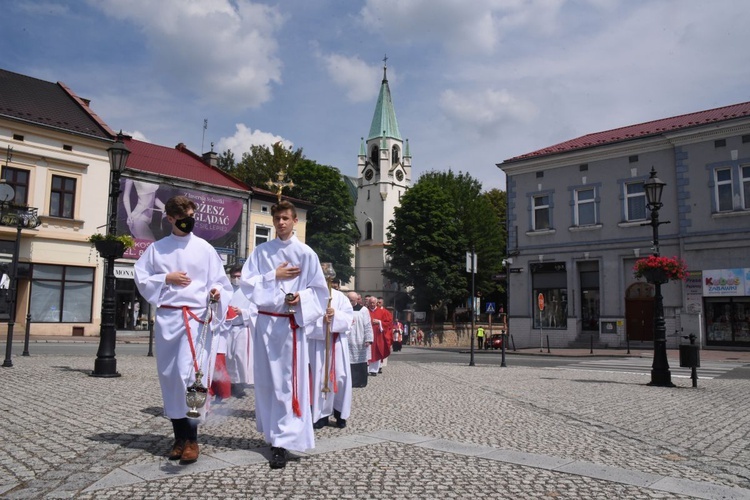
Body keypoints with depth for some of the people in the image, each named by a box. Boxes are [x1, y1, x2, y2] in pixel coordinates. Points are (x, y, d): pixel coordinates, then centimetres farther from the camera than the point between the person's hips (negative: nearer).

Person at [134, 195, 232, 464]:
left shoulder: (204, 248, 6)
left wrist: (216, 291, -14)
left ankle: (191, 438, -6)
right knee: (169, 377, 6)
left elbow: (219, 280, 8)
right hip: (167, 317, 3)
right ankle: (179, 435, 19)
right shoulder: (157, 248, 10)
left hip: (198, 316, -3)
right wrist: (166, 278, -5)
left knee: (189, 374, -16)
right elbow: (141, 278, 10)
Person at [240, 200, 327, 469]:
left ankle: (283, 442, 0)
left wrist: (302, 297, -16)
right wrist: (274, 275, -10)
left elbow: (319, 289, 3)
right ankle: (272, 432, 28)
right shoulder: (260, 251, 8)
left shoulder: (306, 253, 1)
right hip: (265, 321, 3)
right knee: (264, 381, 11)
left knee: (288, 382, -6)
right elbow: (246, 283, -1)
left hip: (292, 323, -3)